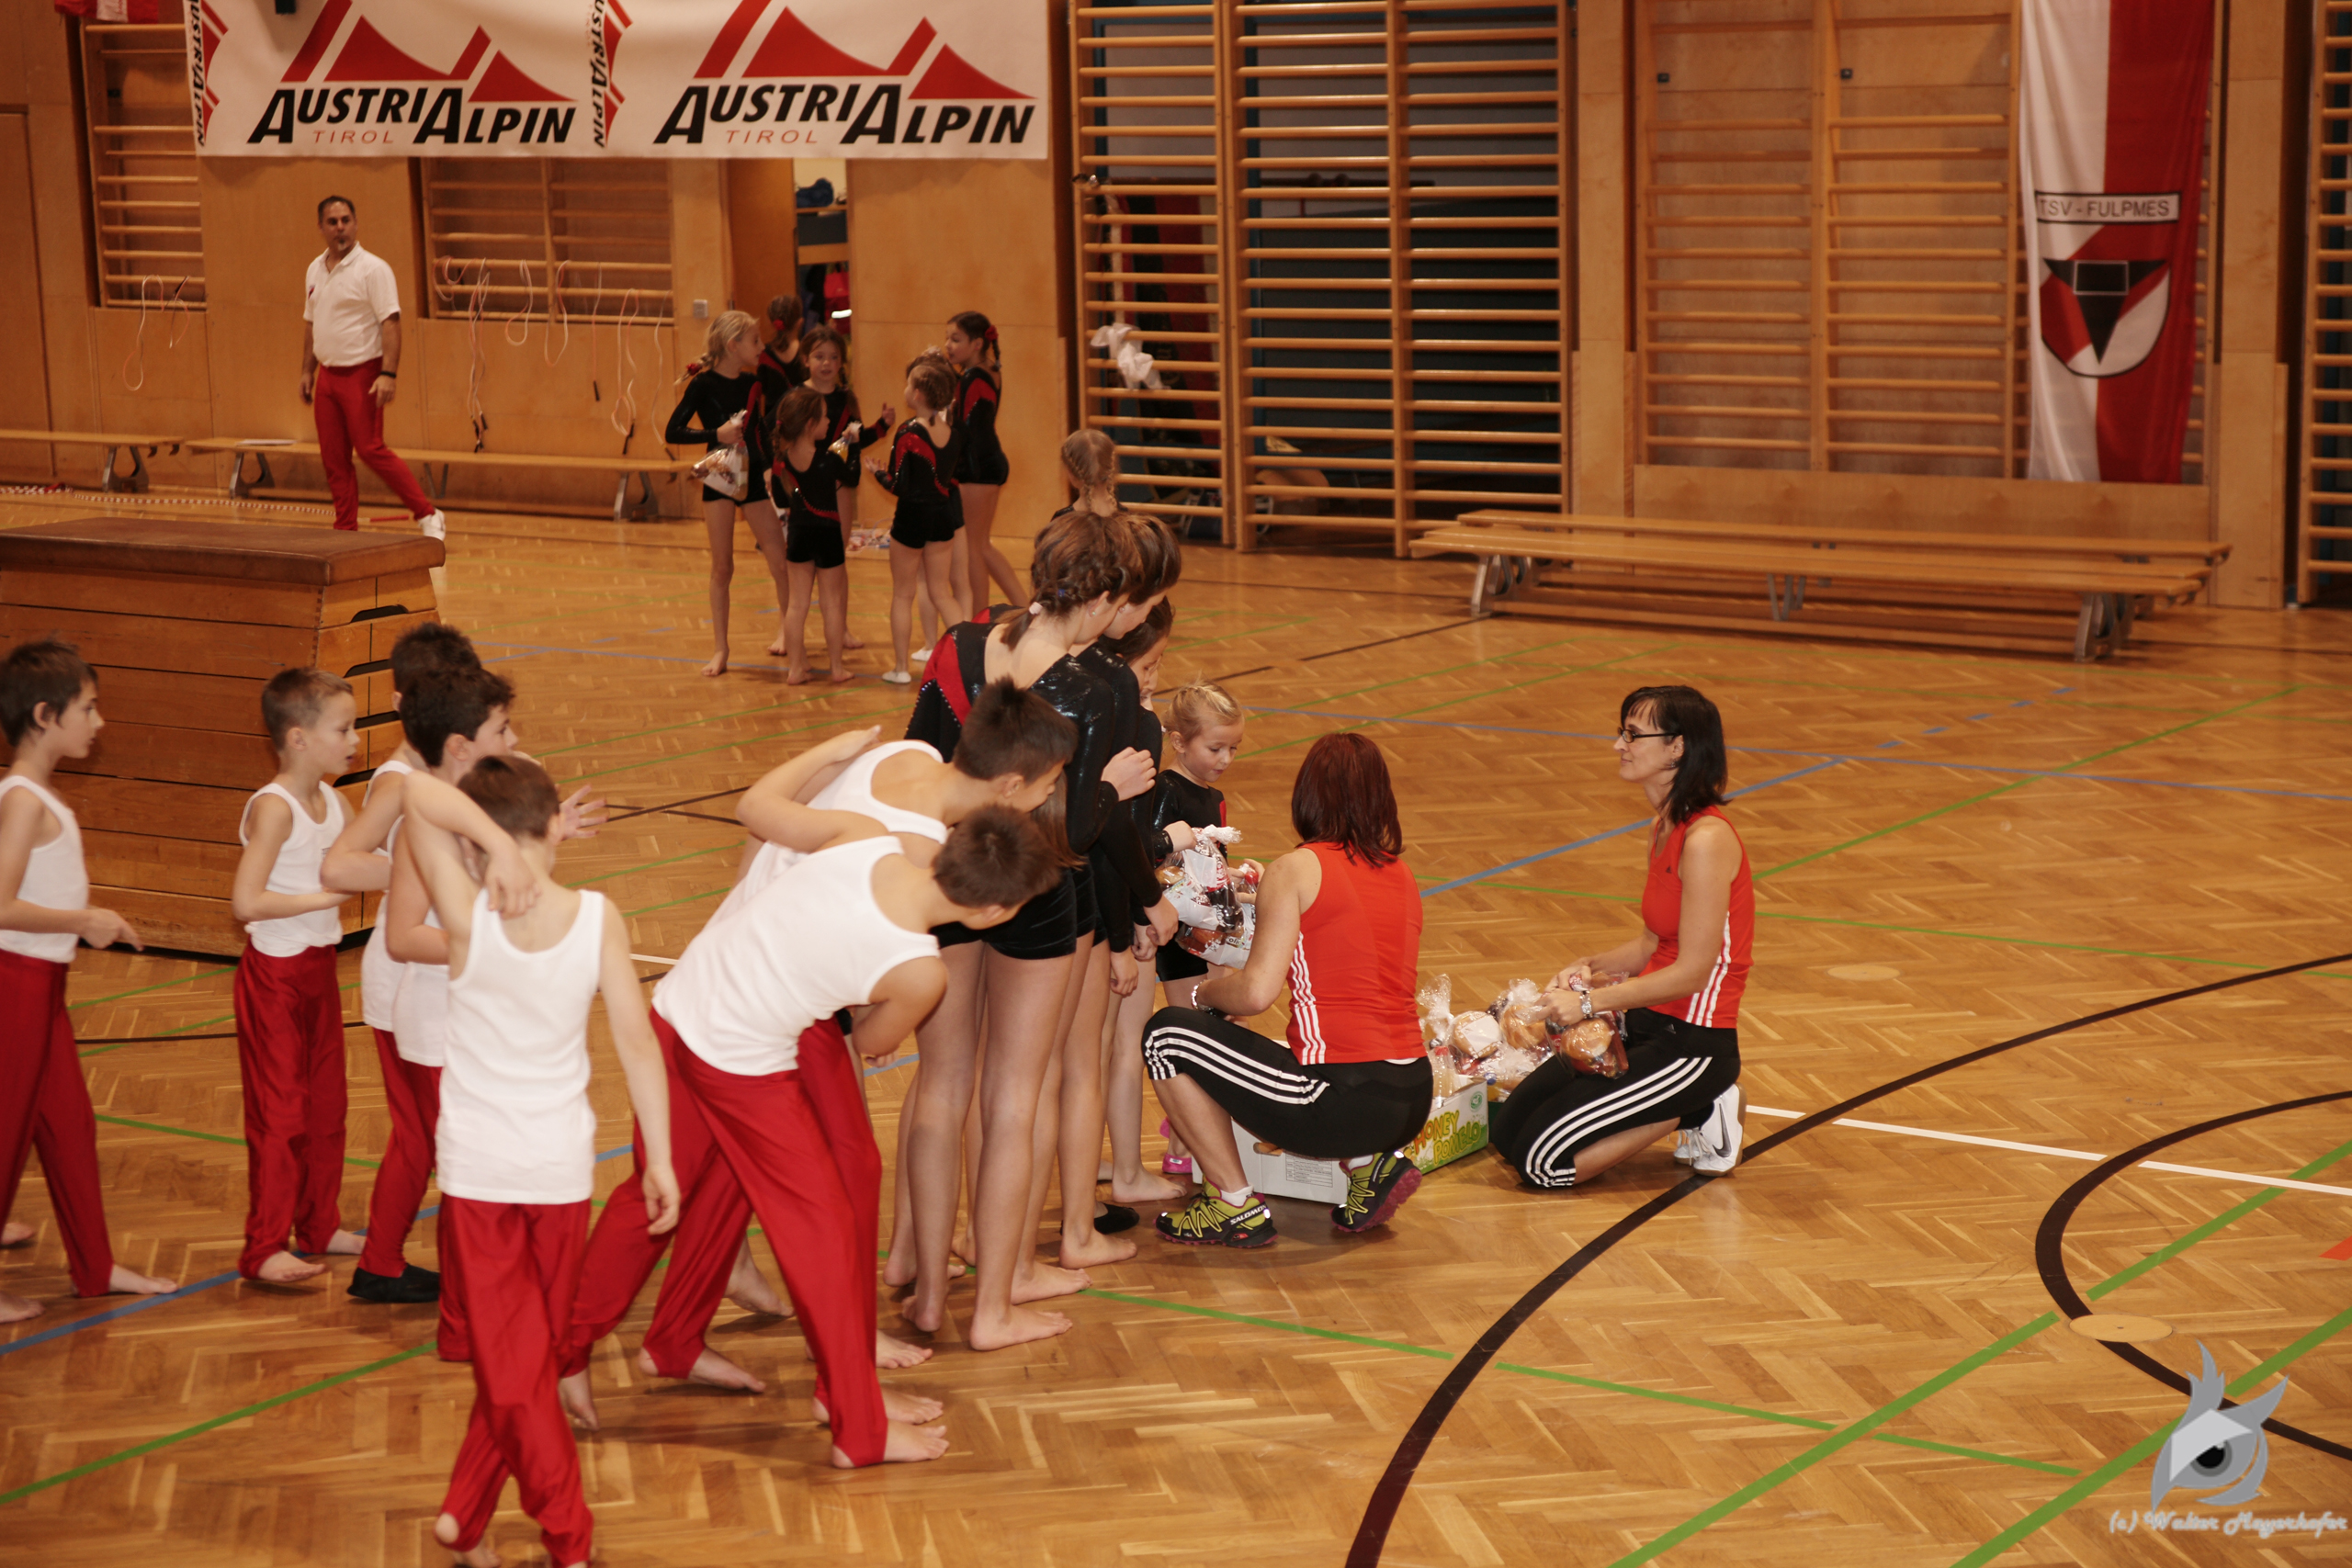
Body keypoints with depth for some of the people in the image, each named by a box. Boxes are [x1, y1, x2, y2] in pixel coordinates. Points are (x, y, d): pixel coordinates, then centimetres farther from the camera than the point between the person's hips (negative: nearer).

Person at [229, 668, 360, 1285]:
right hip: (275, 974, -8)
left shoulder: (334, 802, 4)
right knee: (280, 1113, -3)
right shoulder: (273, 809, -21)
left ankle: (320, 1224, 28)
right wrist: (324, 897, -23)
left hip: (320, 968, 8)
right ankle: (263, 1249, 4)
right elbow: (246, 902, -27)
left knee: (327, 1105, 16)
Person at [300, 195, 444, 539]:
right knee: (334, 459, 6)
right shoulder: (315, 270, 12)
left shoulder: (372, 269, -11)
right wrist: (308, 371, 18)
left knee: (370, 450, -11)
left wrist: (389, 374, -24)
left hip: (362, 374, -7)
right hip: (328, 375, 7)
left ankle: (428, 515, -3)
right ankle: (346, 530, 13)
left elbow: (390, 322, -16)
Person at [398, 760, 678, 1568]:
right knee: (530, 1348, 18)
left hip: (477, 1167, -1)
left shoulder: (469, 916, -16)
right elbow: (636, 1041, -9)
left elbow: (417, 793, -18)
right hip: (561, 1166, 1)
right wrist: (659, 1160, -3)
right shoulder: (598, 917, -11)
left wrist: (493, 842, -27)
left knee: (511, 1359, 7)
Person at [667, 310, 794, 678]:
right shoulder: (703, 384, -9)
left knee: (781, 562, -1)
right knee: (722, 567, 3)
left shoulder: (753, 384, 4)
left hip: (754, 478, 3)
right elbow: (672, 433, -12)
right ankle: (719, 648, 12)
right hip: (719, 480, -3)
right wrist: (716, 434, -22)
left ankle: (787, 628, 22)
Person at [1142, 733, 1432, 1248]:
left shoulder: (1297, 870, -6)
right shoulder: (1401, 875, 13)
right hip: (1413, 1103, 7)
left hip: (1346, 1102, -7)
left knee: (1167, 1035, 7)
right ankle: (1371, 1166, 14)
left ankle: (1236, 1205, 10)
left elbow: (1256, 992, -13)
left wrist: (1206, 994, 9)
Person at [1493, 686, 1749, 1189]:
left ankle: (1697, 1113, 2)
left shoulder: (1707, 840, -21)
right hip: (1645, 1026, 9)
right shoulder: (1665, 827, 9)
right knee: (1508, 1129, 3)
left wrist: (1591, 1002, -19)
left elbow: (1692, 972, -22)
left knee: (1543, 1160, -14)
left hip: (1692, 1044, -9)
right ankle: (1692, 1108, 10)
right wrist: (1589, 967, -1)